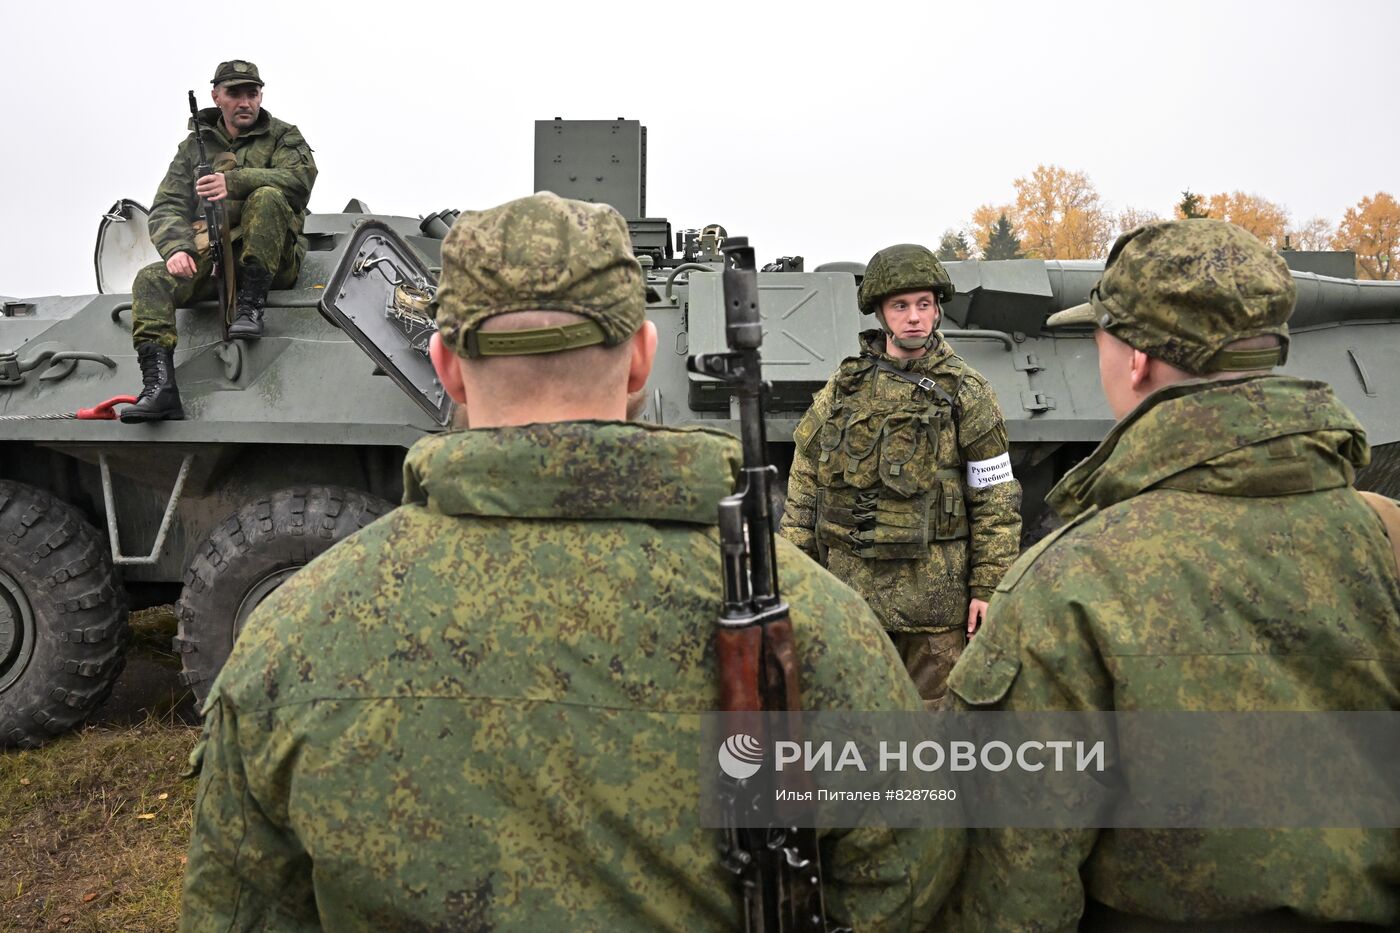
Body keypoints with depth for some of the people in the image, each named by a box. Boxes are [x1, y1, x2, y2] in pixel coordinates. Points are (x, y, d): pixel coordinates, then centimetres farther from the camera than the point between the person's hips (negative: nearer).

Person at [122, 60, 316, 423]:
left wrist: (234, 181, -25)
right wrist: (176, 248, -14)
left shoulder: (283, 137, 11)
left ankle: (251, 307, -29)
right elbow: (167, 206, 8)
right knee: (151, 280, -23)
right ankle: (159, 385, -34)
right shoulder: (194, 145, 19)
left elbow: (301, 177, -13)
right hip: (205, 258, 3)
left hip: (269, 261, -3)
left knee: (268, 197, -30)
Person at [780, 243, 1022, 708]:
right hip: (849, 586, 3)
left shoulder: (966, 392, -3)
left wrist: (988, 589, -8)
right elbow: (803, 482, 9)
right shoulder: (844, 386, 5)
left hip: (932, 595, -3)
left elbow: (997, 499, -3)